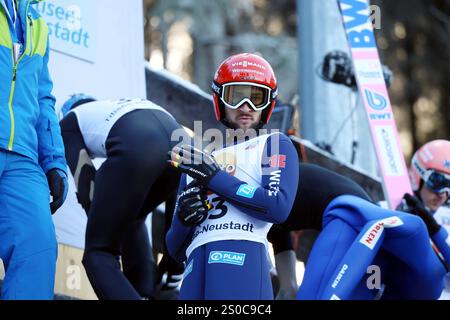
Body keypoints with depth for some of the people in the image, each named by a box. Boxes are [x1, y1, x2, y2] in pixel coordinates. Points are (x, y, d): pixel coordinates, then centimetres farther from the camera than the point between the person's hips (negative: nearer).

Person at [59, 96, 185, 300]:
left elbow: (85, 183, 17)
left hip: (135, 146, -6)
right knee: (130, 219, 33)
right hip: (179, 141, 6)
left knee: (97, 254, 4)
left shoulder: (70, 121, 32)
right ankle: (146, 294, 19)